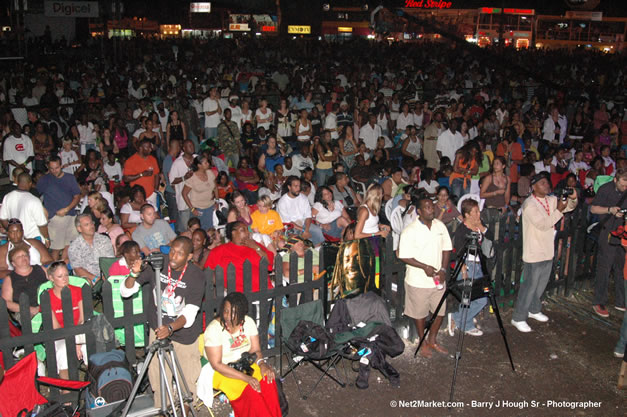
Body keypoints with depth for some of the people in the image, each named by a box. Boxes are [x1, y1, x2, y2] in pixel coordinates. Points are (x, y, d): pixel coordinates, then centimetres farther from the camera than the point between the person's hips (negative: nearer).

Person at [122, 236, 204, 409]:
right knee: (158, 377, 2)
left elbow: (189, 314, -24)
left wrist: (171, 328, -41)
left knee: (188, 377, 7)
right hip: (159, 330, 2)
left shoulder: (196, 276, -18)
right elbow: (125, 292, -6)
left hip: (185, 333, -1)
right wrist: (134, 274, -25)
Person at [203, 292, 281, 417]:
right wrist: (245, 377, -28)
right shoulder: (214, 329, -19)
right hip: (222, 371, -4)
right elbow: (216, 364, -20)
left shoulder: (248, 322, -4)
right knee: (251, 391, -30)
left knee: (269, 381, -24)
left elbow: (255, 350, 2)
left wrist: (262, 363, -21)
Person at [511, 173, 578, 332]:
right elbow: (542, 225, -23)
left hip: (548, 251, 8)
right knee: (529, 286, -3)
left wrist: (572, 199, -9)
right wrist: (558, 211, -24)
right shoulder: (529, 204, -18)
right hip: (534, 253, -8)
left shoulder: (552, 200, 6)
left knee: (541, 284, 21)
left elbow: (569, 207, 12)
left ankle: (534, 310, 40)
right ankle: (518, 318, 8)